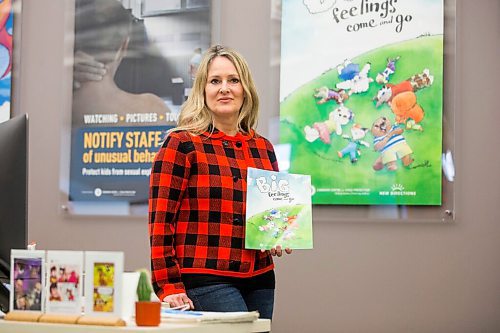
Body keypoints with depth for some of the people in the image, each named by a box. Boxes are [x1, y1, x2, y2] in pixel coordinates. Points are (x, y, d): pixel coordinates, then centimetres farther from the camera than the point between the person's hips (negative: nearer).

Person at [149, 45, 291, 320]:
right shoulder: (181, 144, -2)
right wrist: (168, 286, -13)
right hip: (205, 280, -6)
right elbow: (160, 222, -7)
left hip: (259, 279, 6)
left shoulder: (263, 148, 14)